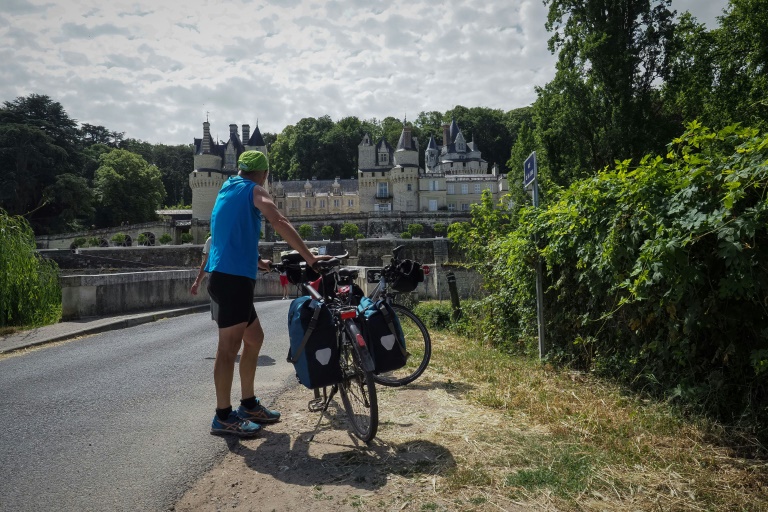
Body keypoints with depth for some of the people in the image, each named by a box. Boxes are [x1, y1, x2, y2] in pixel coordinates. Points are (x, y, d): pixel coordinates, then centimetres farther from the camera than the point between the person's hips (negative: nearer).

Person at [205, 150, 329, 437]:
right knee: (229, 347, -4)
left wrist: (255, 260, 43)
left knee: (254, 338, 16)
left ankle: (249, 405, 23)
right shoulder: (254, 190, -4)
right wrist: (309, 258, -22)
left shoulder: (227, 190, 22)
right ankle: (223, 417, 5)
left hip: (225, 276, 9)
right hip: (233, 278, -9)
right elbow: (280, 223, -20)